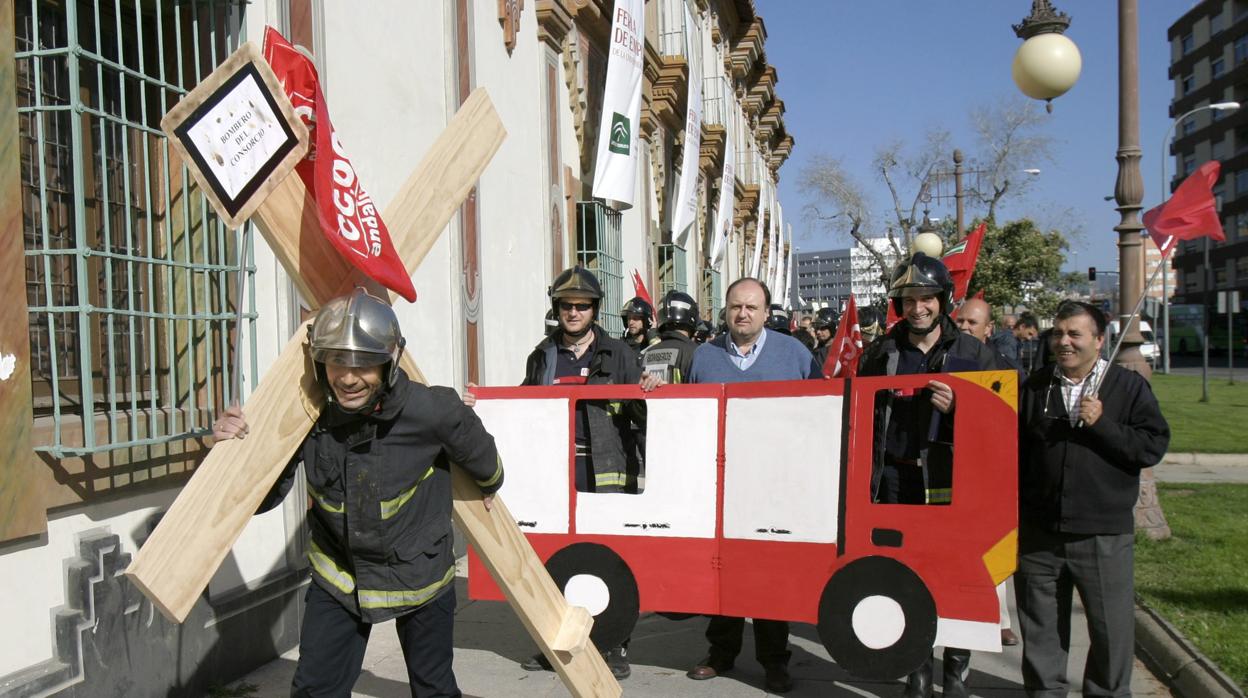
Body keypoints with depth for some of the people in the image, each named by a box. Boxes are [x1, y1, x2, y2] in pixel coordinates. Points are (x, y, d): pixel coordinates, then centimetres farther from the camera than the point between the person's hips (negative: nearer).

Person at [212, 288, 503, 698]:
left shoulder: (430, 411, -26)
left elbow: (478, 454, -5)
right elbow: (261, 497, -11)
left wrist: (489, 485, 15)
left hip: (418, 572, -1)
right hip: (338, 574, 2)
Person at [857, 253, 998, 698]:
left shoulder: (973, 353, 5)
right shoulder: (882, 352, 9)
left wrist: (958, 408, -16)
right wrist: (867, 476, 5)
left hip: (952, 481, -1)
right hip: (897, 480, 2)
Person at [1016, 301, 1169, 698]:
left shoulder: (1129, 387, 0)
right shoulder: (1035, 387, 8)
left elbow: (1153, 446, -8)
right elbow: (1012, 448, 10)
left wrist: (1101, 424, -19)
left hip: (1104, 535, -2)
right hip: (1038, 532, 2)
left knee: (1112, 627, 7)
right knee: (1040, 627, 12)